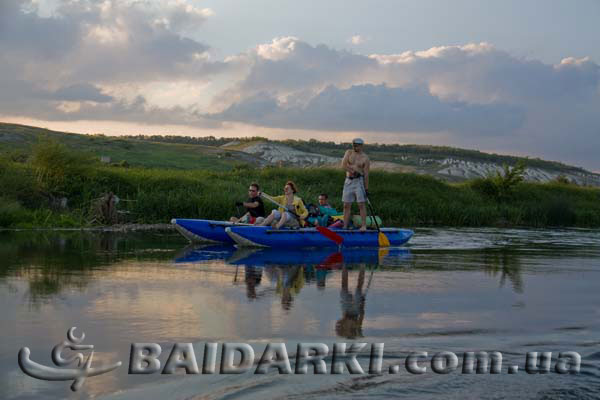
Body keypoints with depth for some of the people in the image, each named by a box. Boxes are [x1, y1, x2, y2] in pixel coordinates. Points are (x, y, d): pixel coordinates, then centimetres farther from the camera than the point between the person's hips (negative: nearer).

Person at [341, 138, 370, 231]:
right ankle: (345, 226, 6)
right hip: (348, 181, 4)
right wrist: (353, 172, -16)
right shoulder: (349, 152, 8)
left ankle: (363, 226, -5)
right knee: (346, 205, 3)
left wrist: (366, 188, -7)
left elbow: (366, 174, -4)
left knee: (361, 204, -7)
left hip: (359, 181, -4)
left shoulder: (365, 158, -2)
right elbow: (343, 165, -4)